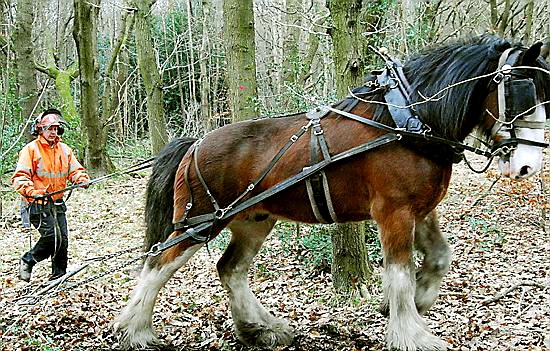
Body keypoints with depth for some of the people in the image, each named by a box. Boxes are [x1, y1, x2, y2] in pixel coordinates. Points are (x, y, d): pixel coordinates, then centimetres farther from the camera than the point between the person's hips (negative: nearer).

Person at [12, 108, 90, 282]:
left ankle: (59, 276, 14)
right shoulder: (31, 149, -6)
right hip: (38, 203, -6)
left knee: (63, 239, 3)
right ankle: (27, 261, 7)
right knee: (52, 236, -16)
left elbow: (75, 170, 10)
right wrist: (30, 191, -29)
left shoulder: (64, 149, 12)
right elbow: (19, 177, -11)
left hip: (57, 203, 6)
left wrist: (82, 179, -13)